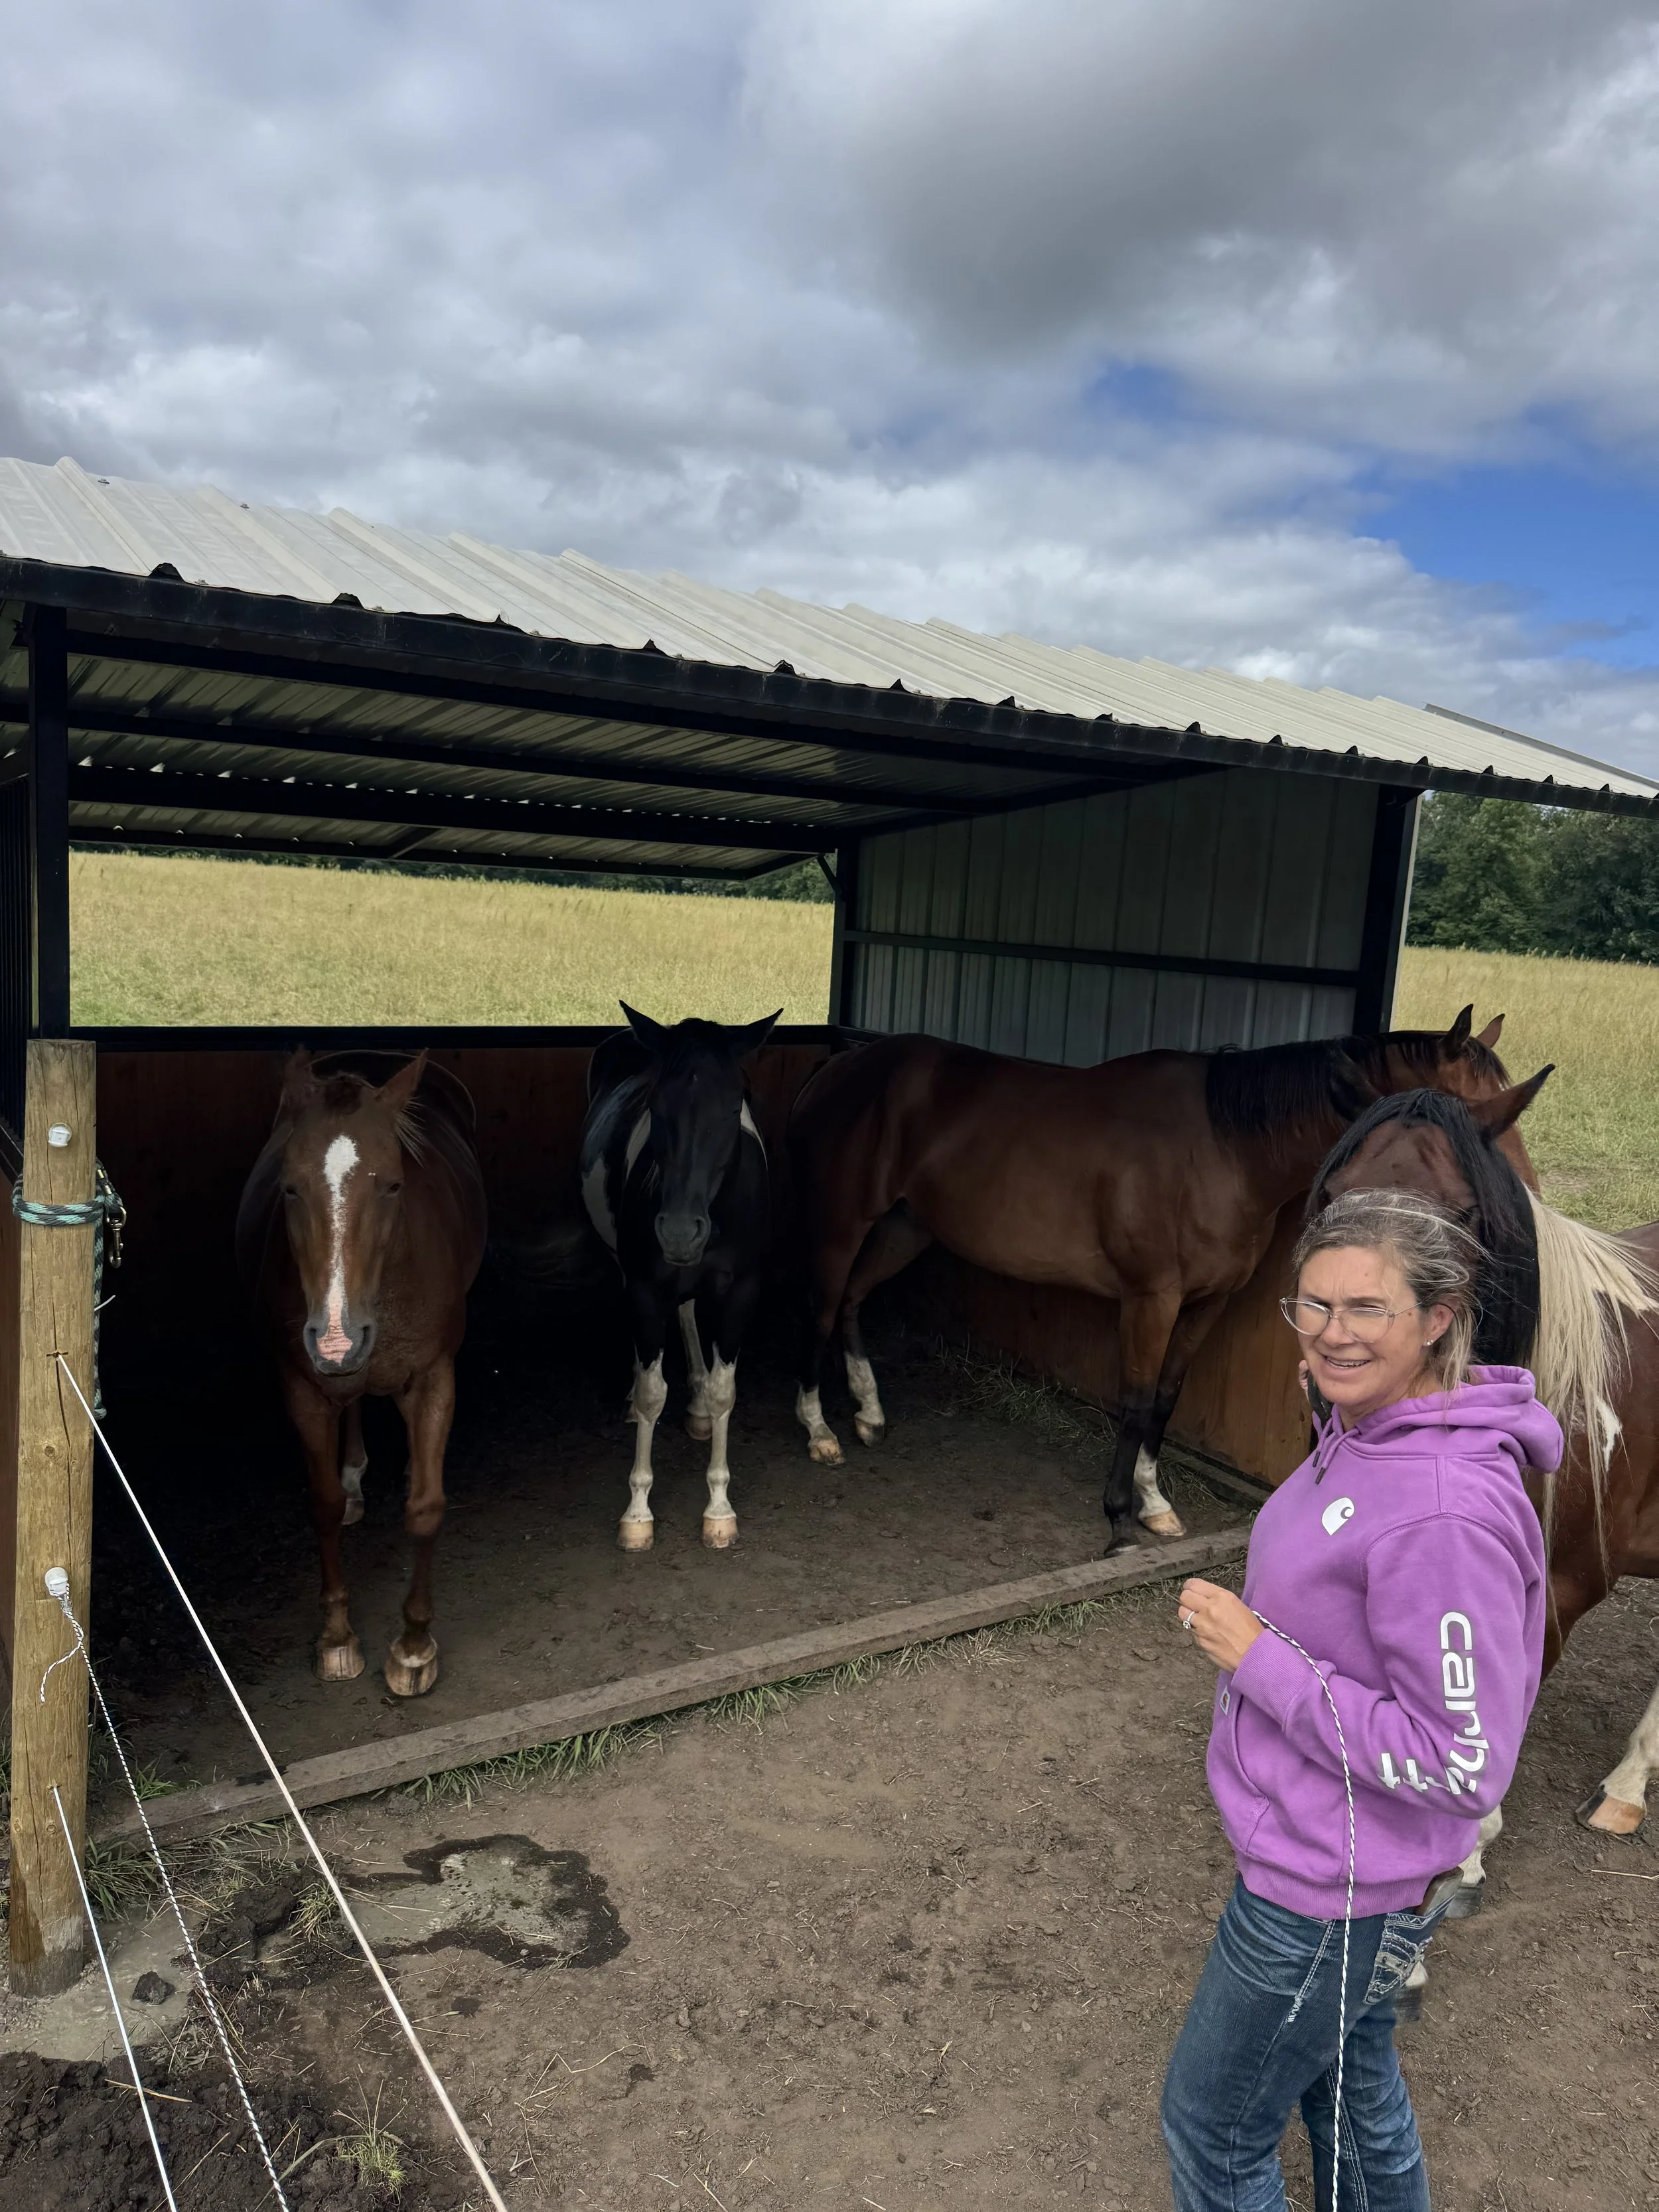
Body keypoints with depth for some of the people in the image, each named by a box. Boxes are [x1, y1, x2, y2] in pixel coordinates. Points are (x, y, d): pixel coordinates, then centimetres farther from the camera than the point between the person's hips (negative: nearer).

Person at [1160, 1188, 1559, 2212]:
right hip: (1326, 1855, 8)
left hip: (1332, 1894, -8)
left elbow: (1461, 1764, -28)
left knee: (1212, 2129, 14)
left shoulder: (1444, 1513, -33)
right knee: (1353, 2090, 29)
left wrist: (1259, 1659, -26)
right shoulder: (1360, 1434, -3)